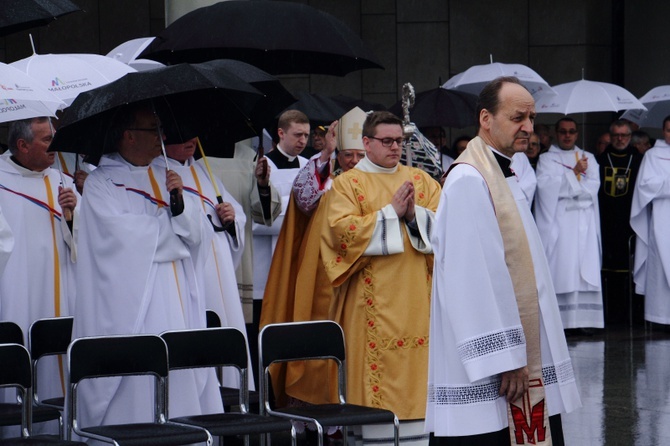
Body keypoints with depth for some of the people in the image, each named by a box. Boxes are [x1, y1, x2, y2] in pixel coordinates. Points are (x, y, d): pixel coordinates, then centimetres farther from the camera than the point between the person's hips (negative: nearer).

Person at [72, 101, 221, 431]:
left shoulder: (164, 177, 17)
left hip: (178, 304, 6)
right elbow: (123, 235, -15)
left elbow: (197, 232, 10)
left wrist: (181, 203, -10)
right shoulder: (101, 183, -2)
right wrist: (171, 223, 1)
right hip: (130, 303, -6)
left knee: (183, 379, 0)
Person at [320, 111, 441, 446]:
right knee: (378, 367, -6)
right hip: (373, 298, -3)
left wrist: (416, 214, -12)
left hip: (417, 295, 4)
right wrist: (391, 212, -11)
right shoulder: (346, 184, 4)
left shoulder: (421, 180, 15)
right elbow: (343, 230, -11)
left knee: (419, 364, 0)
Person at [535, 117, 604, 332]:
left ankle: (584, 318, -5)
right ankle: (556, 320, -12)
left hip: (584, 223, 3)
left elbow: (593, 187, 3)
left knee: (585, 270, -4)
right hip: (557, 223, -3)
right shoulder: (546, 159, 10)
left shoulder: (588, 158, 17)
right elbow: (545, 185, -7)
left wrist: (564, 184, -5)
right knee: (559, 269, -10)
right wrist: (575, 173, -6)